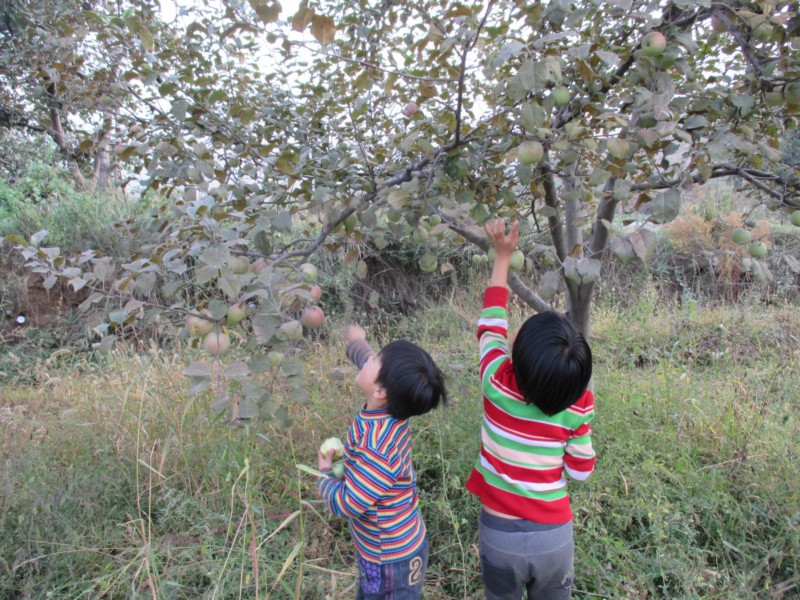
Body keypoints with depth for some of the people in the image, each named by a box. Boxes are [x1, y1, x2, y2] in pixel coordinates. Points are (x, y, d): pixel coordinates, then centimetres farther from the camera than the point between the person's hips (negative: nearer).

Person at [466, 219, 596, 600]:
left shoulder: (497, 384, -20)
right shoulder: (578, 405, -16)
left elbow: (492, 320, -4)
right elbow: (581, 470, -3)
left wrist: (503, 255, 4)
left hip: (500, 533, -1)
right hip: (554, 535, 1)